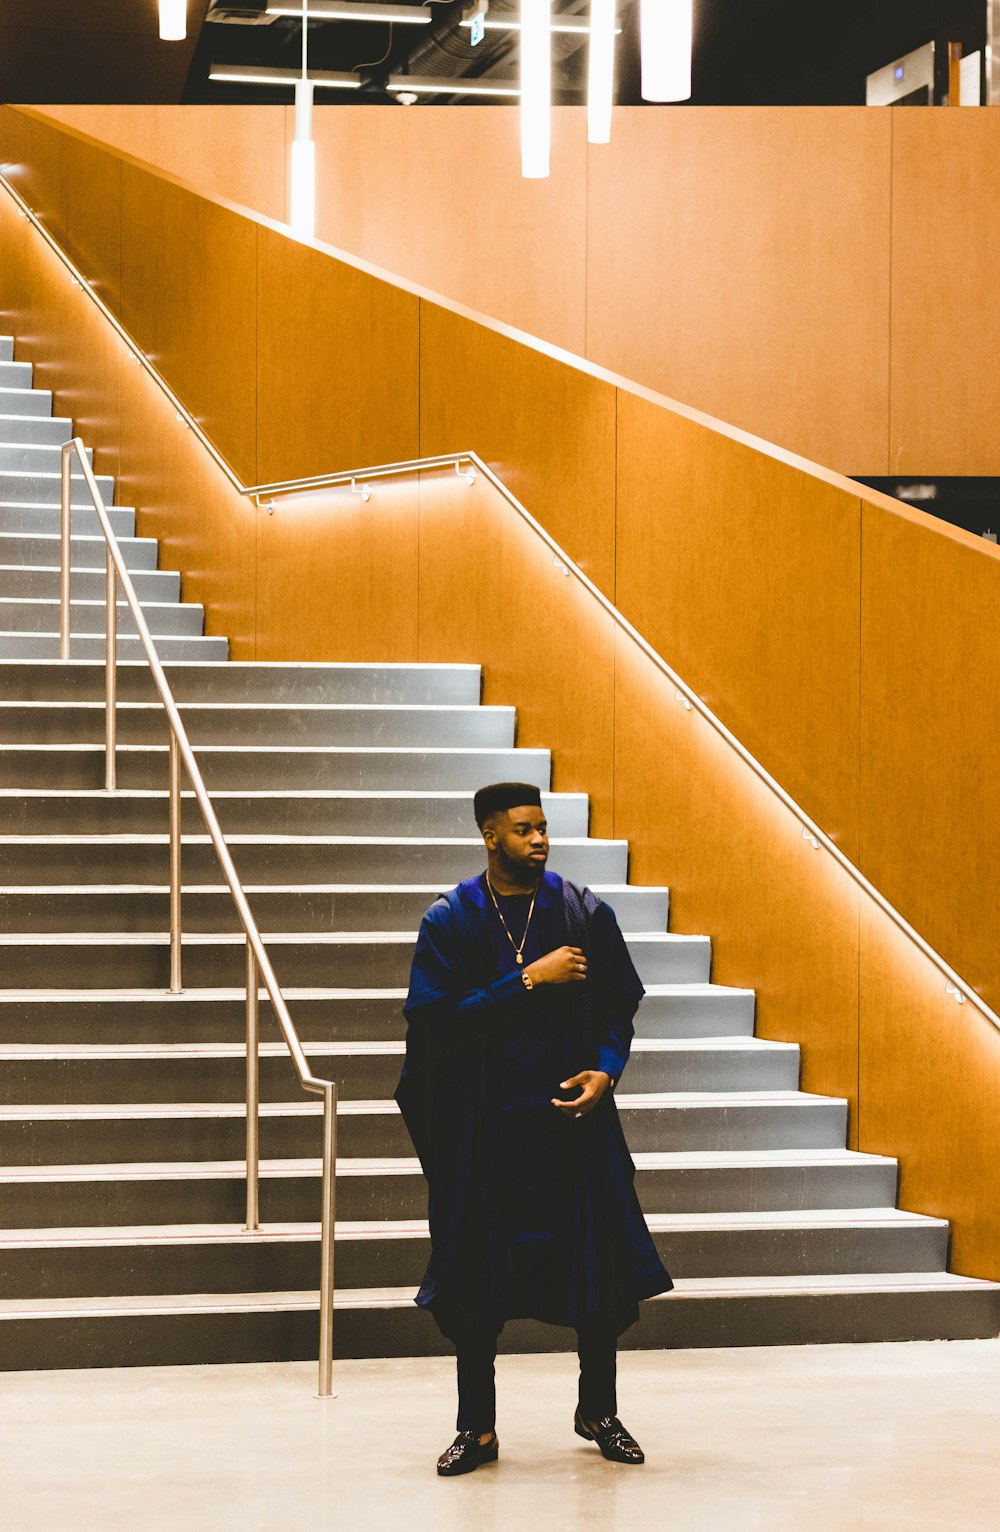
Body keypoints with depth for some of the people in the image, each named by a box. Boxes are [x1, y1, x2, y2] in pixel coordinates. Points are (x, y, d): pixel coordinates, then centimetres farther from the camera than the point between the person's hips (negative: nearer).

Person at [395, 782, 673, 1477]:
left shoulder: (586, 913, 1)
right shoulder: (450, 921, -4)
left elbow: (620, 1006, 6)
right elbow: (439, 1019, -13)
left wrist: (605, 1070, -12)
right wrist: (529, 979, -18)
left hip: (571, 1113, 1)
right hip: (484, 1122, -1)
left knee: (600, 1266, 4)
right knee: (477, 1277, 4)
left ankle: (598, 1411, 23)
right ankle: (478, 1427, 16)